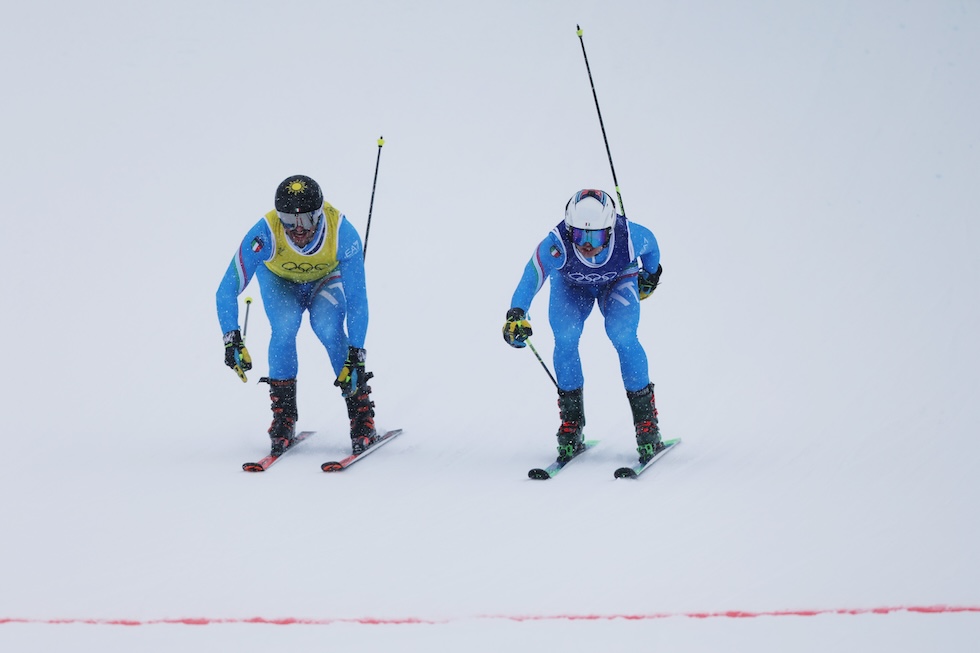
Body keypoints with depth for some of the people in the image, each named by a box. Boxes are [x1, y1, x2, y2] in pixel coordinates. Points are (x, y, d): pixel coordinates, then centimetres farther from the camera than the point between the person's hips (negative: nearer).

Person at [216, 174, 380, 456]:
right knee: (284, 327, -28)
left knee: (329, 329, -26)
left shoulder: (343, 233, -37)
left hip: (326, 279, 0)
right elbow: (227, 291, -33)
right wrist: (232, 339, -46)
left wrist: (356, 355, -37)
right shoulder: (265, 234, -38)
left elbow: (357, 298, -31)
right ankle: (283, 417, -11)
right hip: (279, 279, 0)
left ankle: (362, 418, -13)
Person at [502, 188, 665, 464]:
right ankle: (571, 423, -6)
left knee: (623, 337, -24)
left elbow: (651, 246, -13)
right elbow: (531, 277, -43)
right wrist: (516, 315, -62)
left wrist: (651, 276, 7)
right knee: (565, 338, -21)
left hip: (618, 281, 0)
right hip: (571, 284, 1)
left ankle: (646, 418, -11)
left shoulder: (630, 237, -36)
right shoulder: (557, 245, -40)